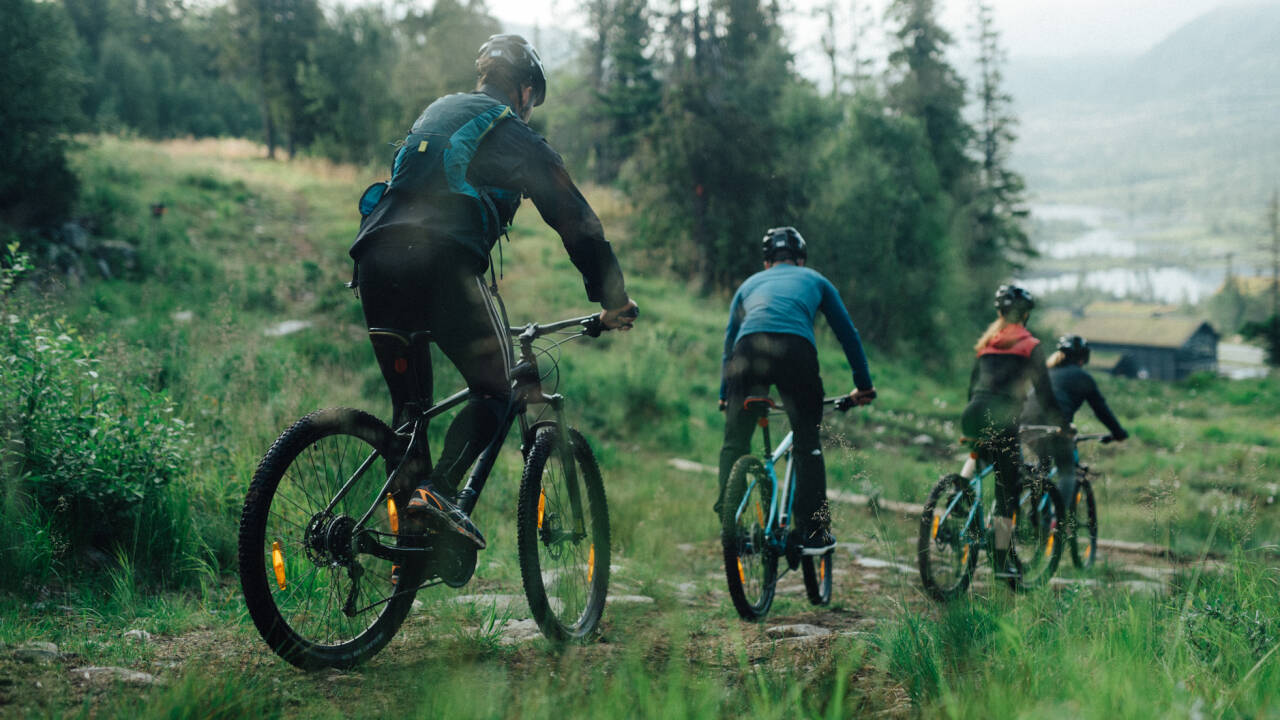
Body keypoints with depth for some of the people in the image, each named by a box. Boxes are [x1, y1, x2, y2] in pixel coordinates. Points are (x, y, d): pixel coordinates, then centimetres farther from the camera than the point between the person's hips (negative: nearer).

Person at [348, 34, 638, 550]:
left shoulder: (433, 115, 33)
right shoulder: (516, 137, 14)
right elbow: (575, 220, 13)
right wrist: (613, 300, 19)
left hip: (375, 260, 6)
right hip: (441, 261, -6)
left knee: (409, 402, 15)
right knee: (495, 389, 5)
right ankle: (438, 490, -18)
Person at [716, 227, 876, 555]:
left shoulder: (750, 284, 36)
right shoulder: (814, 280, 33)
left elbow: (729, 339, 39)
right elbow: (847, 333, 34)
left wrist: (724, 395, 47)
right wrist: (863, 386, 41)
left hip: (748, 348, 1)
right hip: (795, 347, -1)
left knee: (734, 442, 13)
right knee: (807, 443, 9)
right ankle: (813, 531, 6)